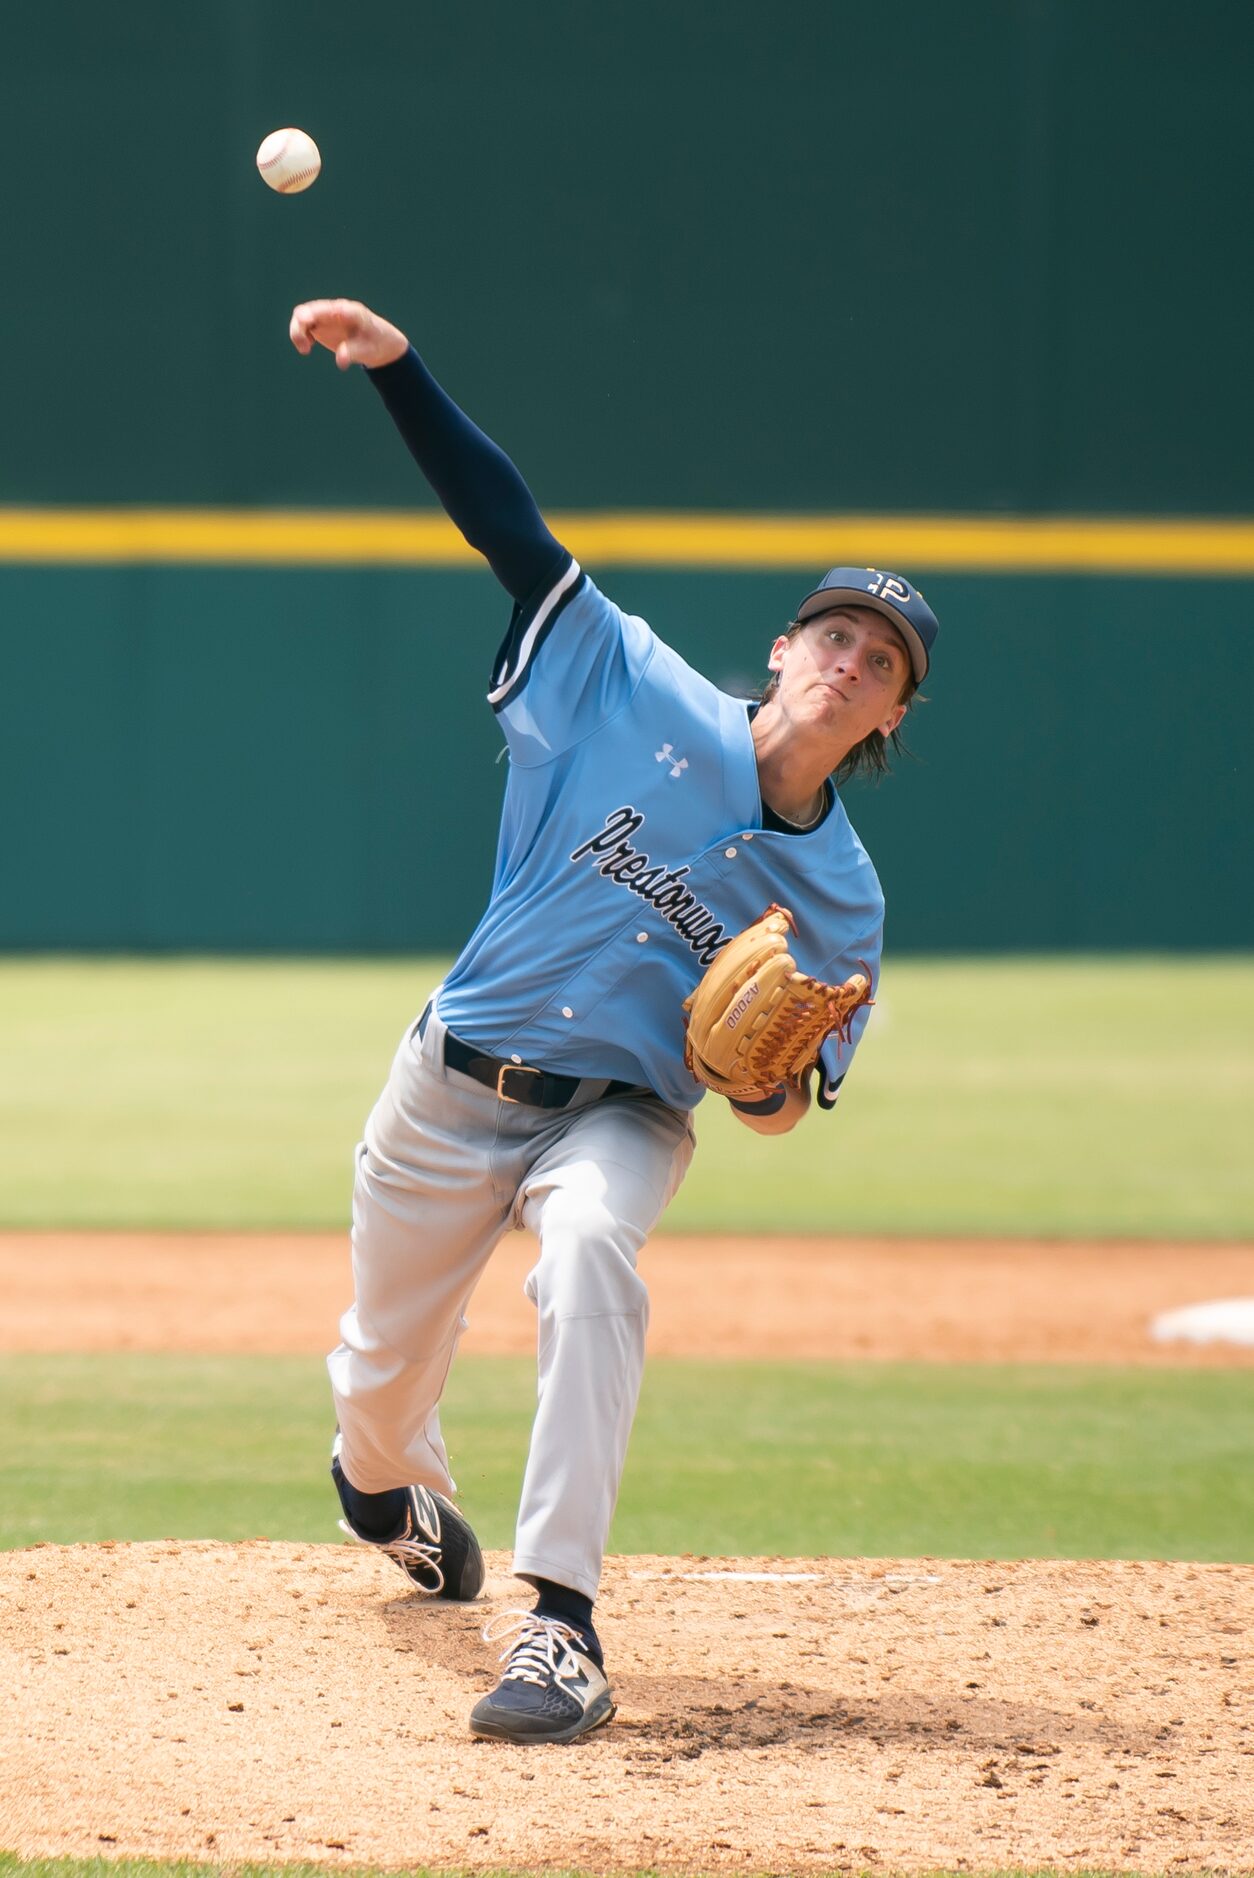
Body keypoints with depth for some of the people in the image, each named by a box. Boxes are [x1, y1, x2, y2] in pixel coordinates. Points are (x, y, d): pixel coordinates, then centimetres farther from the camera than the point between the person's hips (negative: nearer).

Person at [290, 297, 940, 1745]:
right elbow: (508, 525, -12)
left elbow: (780, 1109, -1)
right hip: (452, 1086, 1)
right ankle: (392, 1491, 54)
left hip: (620, 1112, -1)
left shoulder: (841, 897, -6)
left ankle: (560, 1624, -39)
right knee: (381, 1377, 12)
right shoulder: (638, 695, -8)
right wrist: (396, 367, -20)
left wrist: (771, 1076, -25)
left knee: (588, 1249, -36)